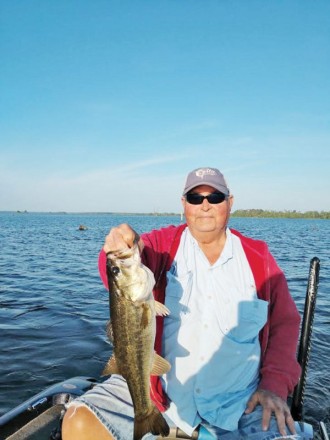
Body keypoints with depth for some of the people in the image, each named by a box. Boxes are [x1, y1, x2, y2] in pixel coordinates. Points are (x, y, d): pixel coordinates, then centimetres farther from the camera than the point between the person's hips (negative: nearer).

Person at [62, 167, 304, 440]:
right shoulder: (163, 243, 1)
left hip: (240, 399, 1)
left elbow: (285, 322, 7)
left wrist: (275, 384, -5)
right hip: (157, 387, 0)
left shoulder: (258, 256, 5)